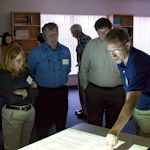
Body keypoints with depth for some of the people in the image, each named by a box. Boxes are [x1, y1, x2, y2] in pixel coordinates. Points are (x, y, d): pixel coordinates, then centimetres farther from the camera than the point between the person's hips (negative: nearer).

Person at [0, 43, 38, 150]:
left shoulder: (26, 71, 3)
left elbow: (36, 92, -1)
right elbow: (9, 99, -19)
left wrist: (25, 92, -20)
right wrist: (29, 89, -11)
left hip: (30, 111, 5)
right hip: (12, 114, -5)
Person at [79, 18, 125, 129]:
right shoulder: (91, 45, 0)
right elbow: (84, 68, 7)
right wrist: (85, 86, 7)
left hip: (116, 91, 0)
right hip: (94, 91, 0)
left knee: (113, 124, 14)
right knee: (94, 124, 9)